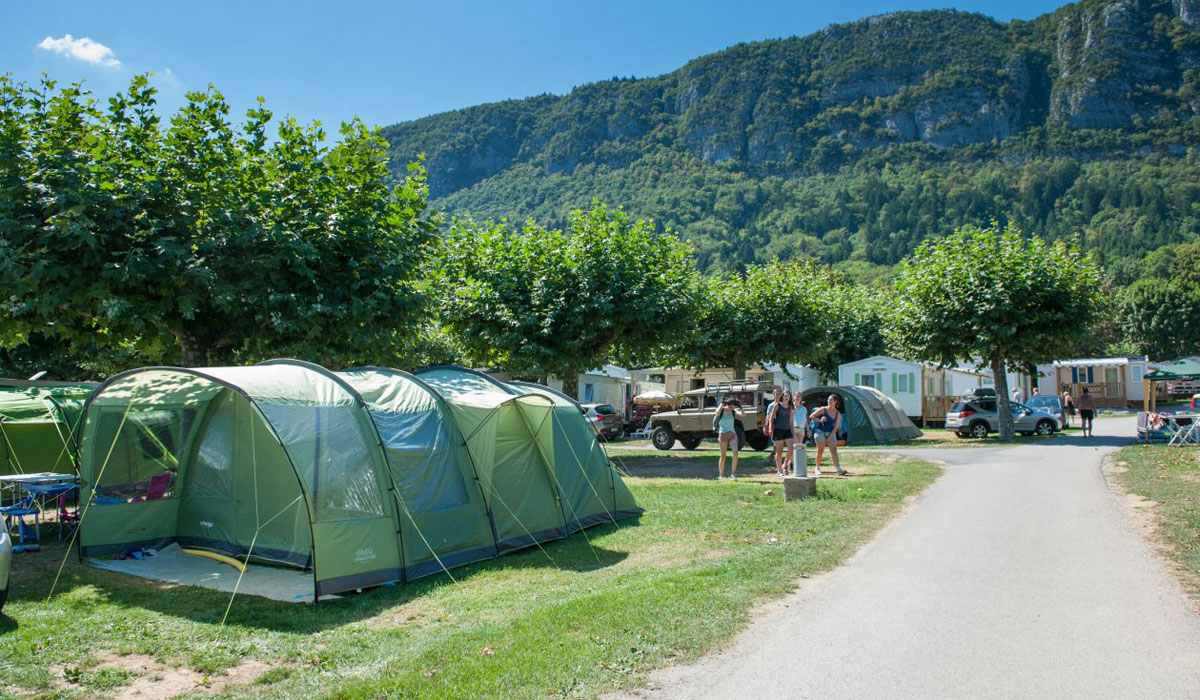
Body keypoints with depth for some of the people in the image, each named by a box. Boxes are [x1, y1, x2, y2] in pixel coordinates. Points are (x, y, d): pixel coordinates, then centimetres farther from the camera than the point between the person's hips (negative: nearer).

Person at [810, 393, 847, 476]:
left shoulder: (838, 414, 3)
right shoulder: (823, 409, -3)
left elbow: (836, 427, -1)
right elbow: (811, 416, -1)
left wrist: (830, 437, -9)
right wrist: (820, 420, -14)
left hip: (831, 433, 2)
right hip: (820, 432, -2)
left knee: (834, 450, -8)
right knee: (820, 450, -2)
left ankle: (839, 469, -17)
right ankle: (817, 469, 10)